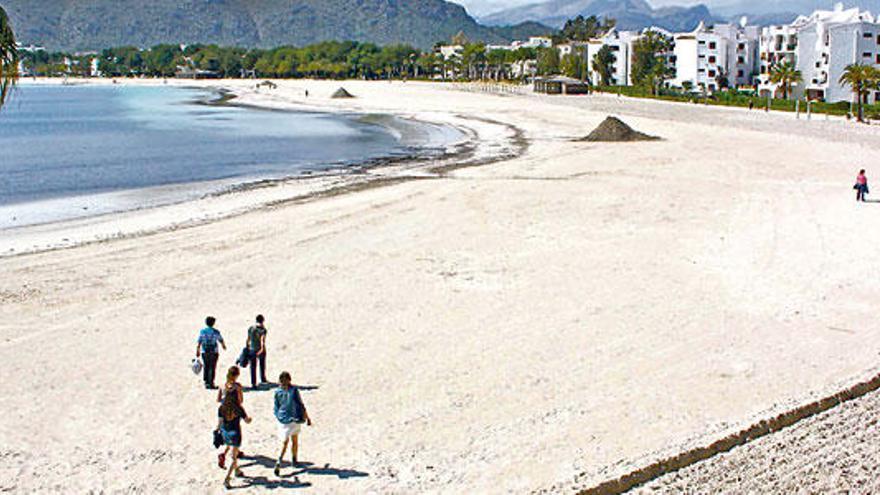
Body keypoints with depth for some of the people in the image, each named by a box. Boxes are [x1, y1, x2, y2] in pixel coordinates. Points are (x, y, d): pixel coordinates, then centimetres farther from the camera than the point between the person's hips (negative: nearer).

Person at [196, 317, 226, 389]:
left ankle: (206, 383, 10)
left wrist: (197, 351, 4)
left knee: (206, 367, 11)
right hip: (213, 352, -2)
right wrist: (224, 346, 28)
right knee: (212, 368, 2)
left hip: (204, 352, 2)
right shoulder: (216, 332, -5)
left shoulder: (202, 331, -1)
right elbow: (221, 340, 8)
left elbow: (199, 342, -3)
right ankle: (211, 383, 1)